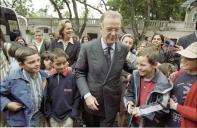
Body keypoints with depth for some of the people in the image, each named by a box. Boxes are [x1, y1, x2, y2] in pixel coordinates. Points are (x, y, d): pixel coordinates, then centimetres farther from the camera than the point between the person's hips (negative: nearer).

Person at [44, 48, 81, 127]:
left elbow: (77, 97, -6)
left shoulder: (72, 77, -10)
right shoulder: (49, 79, -5)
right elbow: (46, 98, 1)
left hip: (68, 116, -2)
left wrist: (73, 114, -9)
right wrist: (49, 114, -3)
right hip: (53, 117, 2)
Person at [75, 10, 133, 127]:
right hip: (91, 101, 0)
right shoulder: (87, 47, -10)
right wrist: (87, 95, -15)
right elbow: (79, 73, -3)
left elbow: (129, 68, 10)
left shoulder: (124, 49, -5)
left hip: (112, 103, 0)